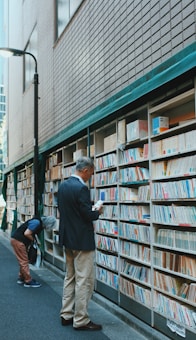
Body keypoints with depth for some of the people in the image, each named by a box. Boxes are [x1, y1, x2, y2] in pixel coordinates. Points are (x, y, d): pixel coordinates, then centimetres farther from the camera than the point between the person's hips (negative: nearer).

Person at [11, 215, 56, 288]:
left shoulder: (41, 223, 8)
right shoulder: (37, 222, -22)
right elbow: (26, 233, -26)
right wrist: (34, 240, -11)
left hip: (18, 240, 10)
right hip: (18, 240, -10)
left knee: (23, 261, 18)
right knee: (24, 261, -4)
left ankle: (21, 278, 28)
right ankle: (28, 281, 2)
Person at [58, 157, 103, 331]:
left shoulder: (63, 185, 6)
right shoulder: (81, 188, -21)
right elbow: (88, 215, -22)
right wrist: (97, 212, 0)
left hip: (67, 238, 9)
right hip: (82, 240, -9)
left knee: (70, 277, 18)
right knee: (84, 281, 0)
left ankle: (66, 315, 25)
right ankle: (81, 320, 6)